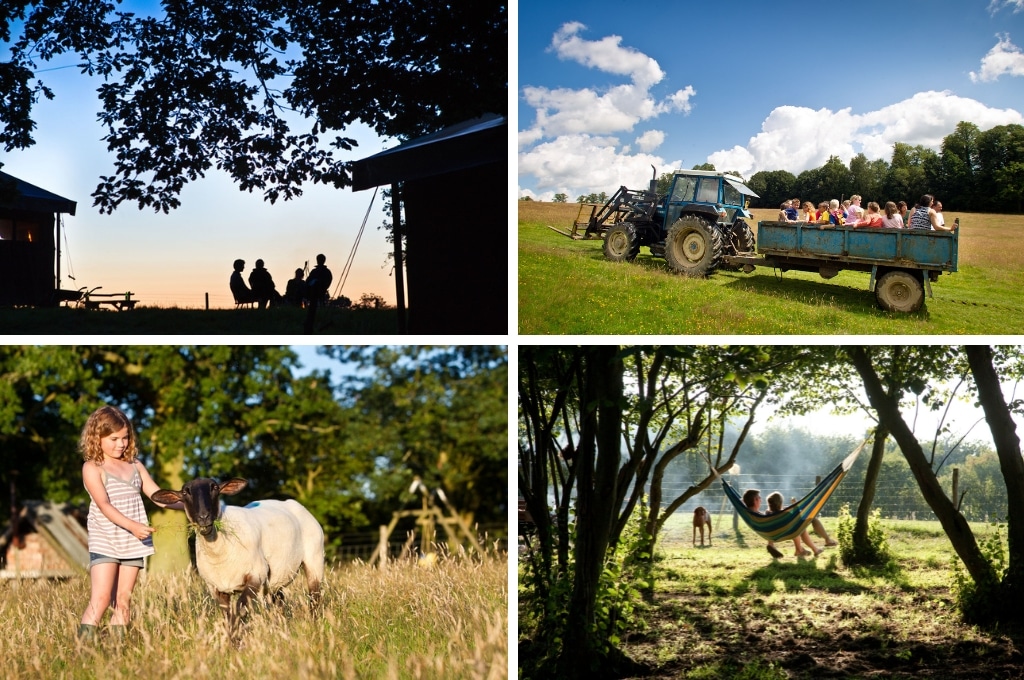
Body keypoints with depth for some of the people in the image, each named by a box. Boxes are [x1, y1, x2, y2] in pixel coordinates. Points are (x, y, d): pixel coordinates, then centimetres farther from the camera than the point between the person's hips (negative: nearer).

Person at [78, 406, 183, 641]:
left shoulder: (135, 465, 11)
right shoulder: (92, 468, -5)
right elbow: (104, 505, -17)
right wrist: (132, 526, -30)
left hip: (133, 542, 5)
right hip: (104, 541, -5)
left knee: (123, 600, 6)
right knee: (101, 598, -12)